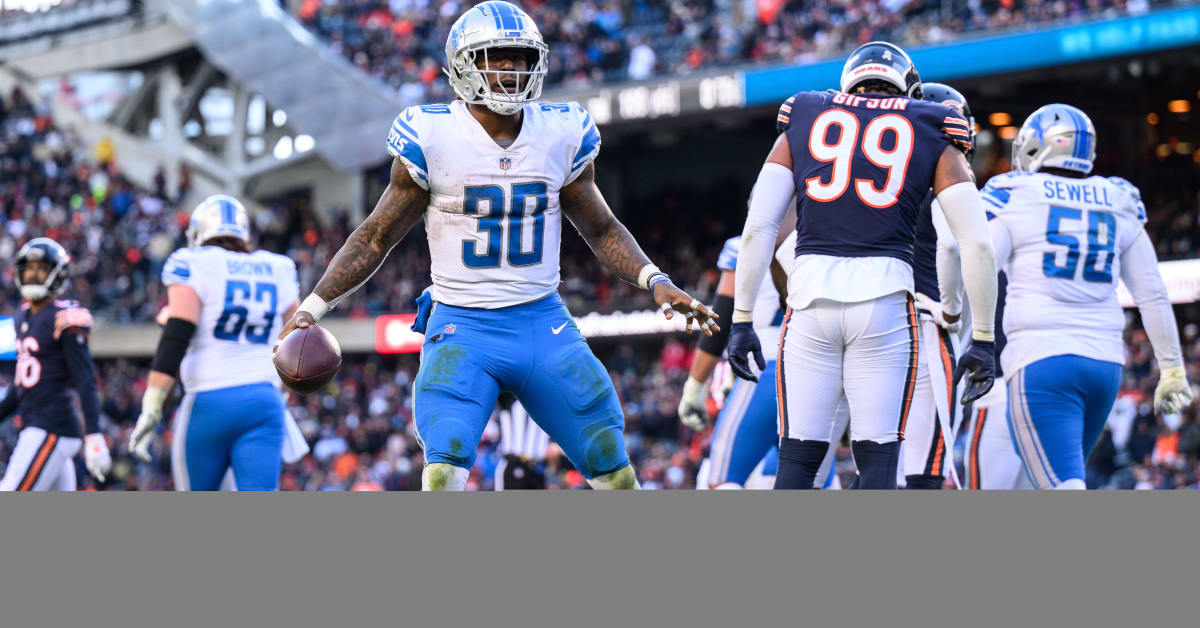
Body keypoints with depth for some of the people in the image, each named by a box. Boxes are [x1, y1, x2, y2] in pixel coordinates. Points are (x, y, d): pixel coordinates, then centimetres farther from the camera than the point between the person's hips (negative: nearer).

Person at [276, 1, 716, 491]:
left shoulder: (562, 134, 1)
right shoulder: (431, 138, -7)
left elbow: (601, 230, 14)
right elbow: (376, 237, 2)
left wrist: (654, 281, -1)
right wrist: (312, 306, -6)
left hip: (544, 322, 3)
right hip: (462, 327, -3)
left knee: (614, 472, 2)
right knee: (444, 472, -24)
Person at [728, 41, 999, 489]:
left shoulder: (803, 125, 17)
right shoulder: (931, 137, 13)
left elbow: (758, 228, 7)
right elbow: (978, 244, 5)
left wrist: (742, 321, 9)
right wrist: (982, 340, 10)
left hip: (811, 296, 1)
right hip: (885, 298, -1)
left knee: (798, 458, 5)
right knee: (878, 461, 3)